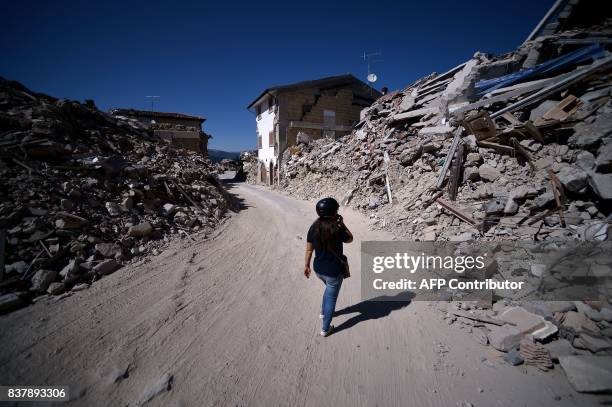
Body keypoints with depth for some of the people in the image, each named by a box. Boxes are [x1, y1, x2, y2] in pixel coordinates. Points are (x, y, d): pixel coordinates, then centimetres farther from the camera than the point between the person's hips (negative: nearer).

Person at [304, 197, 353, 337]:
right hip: (334, 271, -6)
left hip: (319, 269, 6)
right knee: (331, 298, 14)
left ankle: (323, 312, 52)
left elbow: (309, 249, -1)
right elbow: (350, 239, -4)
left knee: (329, 289, 34)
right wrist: (342, 224, -2)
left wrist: (306, 265, 10)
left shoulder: (314, 227, -10)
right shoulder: (337, 230, -25)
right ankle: (325, 329, 29)